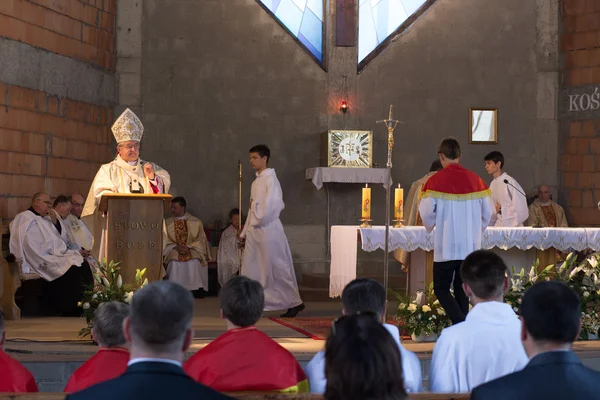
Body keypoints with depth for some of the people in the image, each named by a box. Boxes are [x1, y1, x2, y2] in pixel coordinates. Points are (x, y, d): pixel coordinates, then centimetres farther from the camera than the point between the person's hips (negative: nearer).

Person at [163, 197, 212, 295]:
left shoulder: (196, 222, 8)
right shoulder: (167, 223, 12)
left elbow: (201, 239, 4)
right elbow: (165, 240, 7)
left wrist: (188, 246, -12)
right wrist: (176, 247, -11)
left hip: (192, 251, -1)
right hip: (174, 252, 1)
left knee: (194, 264, -31)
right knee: (174, 264, -30)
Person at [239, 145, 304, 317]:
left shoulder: (271, 179, -10)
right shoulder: (256, 181, 15)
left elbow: (273, 205, -19)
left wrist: (259, 220, -8)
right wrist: (245, 232, 15)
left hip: (268, 229, -9)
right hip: (254, 230, 9)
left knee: (277, 268, -2)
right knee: (251, 270, 6)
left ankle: (294, 302, 8)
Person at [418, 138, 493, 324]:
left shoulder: (436, 181, -8)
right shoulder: (475, 180, 3)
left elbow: (426, 212, -11)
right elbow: (487, 212, 5)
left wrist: (431, 226, 11)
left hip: (446, 246, -4)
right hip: (470, 246, 4)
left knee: (441, 289, 5)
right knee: (462, 290, 13)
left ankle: (461, 325, -15)